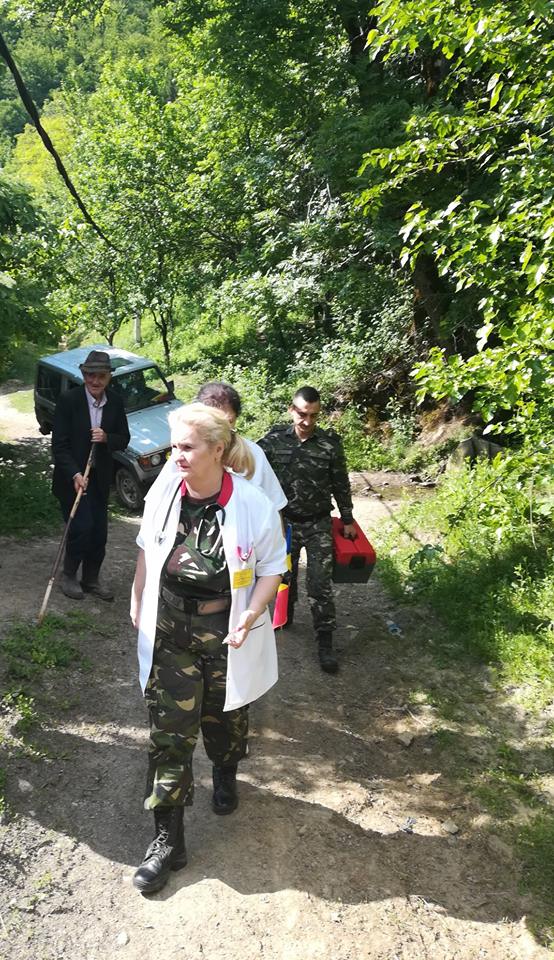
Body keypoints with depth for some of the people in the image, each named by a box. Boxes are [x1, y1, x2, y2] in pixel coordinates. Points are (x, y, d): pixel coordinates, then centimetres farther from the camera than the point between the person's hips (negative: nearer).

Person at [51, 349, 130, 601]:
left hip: (100, 478, 5)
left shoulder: (115, 402, -3)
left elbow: (124, 439, 4)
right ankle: (69, 575, 15)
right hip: (71, 476, -4)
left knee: (99, 531, 10)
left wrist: (106, 438, -17)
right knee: (82, 527, -10)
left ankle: (91, 579, 29)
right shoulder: (68, 400, -15)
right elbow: (59, 445, -15)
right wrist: (75, 474, -26)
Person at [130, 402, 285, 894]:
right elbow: (148, 550, 6)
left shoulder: (253, 505, -21)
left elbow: (272, 568, -8)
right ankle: (168, 840, 21)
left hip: (226, 633, -1)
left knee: (224, 717, 21)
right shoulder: (164, 493, -11)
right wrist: (138, 601, 10)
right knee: (169, 733, 5)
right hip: (169, 631, 2)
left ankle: (225, 776, 55)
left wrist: (251, 614, -22)